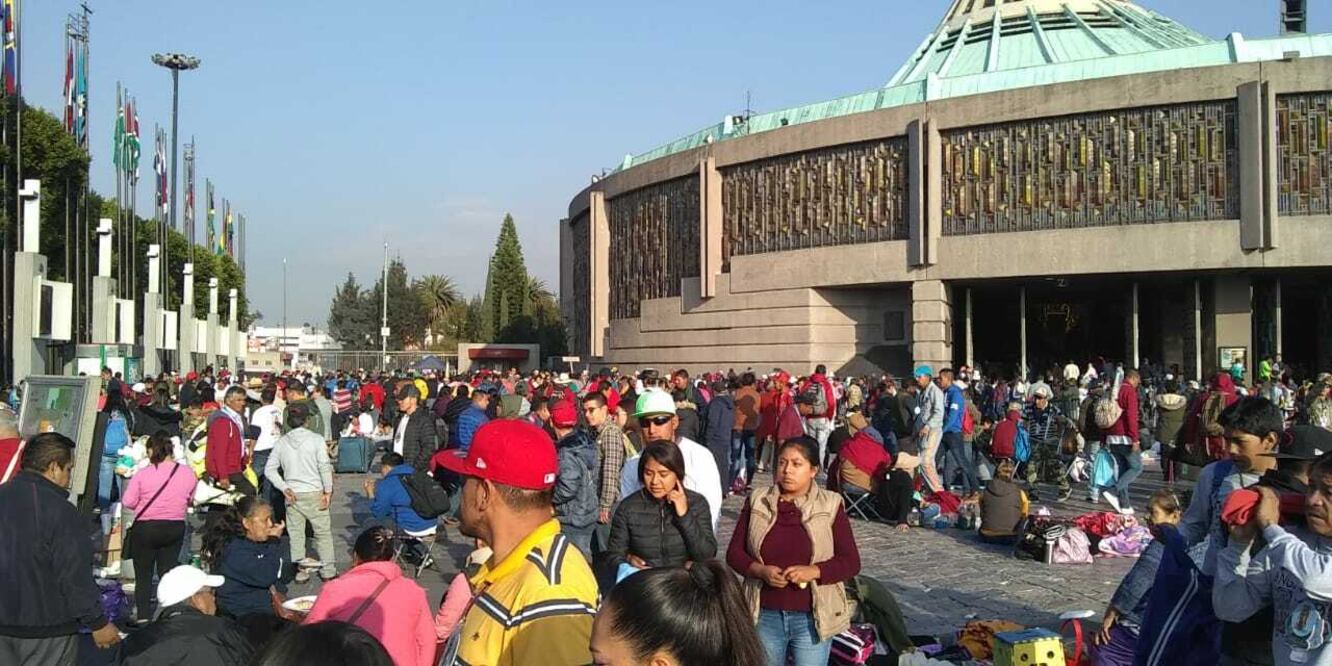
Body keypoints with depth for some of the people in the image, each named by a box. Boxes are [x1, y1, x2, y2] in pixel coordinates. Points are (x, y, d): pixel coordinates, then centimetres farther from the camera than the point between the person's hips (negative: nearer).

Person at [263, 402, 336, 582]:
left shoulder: (281, 442, 3)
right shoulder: (316, 439, -8)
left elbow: (269, 470, 1)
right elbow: (324, 467, -12)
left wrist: (284, 488, 1)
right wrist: (328, 491, -5)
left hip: (292, 494, 3)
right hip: (314, 493, -3)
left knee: (295, 534, 11)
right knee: (323, 532, 9)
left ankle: (300, 571, 15)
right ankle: (328, 570, 12)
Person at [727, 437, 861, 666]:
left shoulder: (830, 506, -2)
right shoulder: (757, 502, 4)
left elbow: (851, 562, -3)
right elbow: (734, 552, 4)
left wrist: (813, 571, -19)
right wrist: (761, 570, -15)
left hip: (812, 619, -2)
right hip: (765, 616, 2)